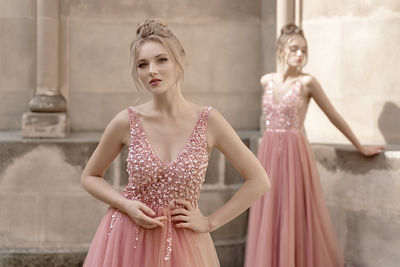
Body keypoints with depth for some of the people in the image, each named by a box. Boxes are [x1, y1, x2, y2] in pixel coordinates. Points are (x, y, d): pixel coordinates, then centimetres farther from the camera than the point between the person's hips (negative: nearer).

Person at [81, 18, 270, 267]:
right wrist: (126, 205, -11)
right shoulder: (127, 122, -9)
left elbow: (259, 181, -4)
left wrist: (210, 221, -6)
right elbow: (90, 177, 5)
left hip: (182, 244, 0)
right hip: (128, 240, 0)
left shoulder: (208, 121, -10)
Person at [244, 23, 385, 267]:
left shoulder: (307, 82, -7)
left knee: (296, 218, -1)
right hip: (269, 154, 4)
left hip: (295, 155, -4)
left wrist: (361, 148, 7)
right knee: (269, 218, 8)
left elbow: (334, 117, 1)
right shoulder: (266, 81, 5)